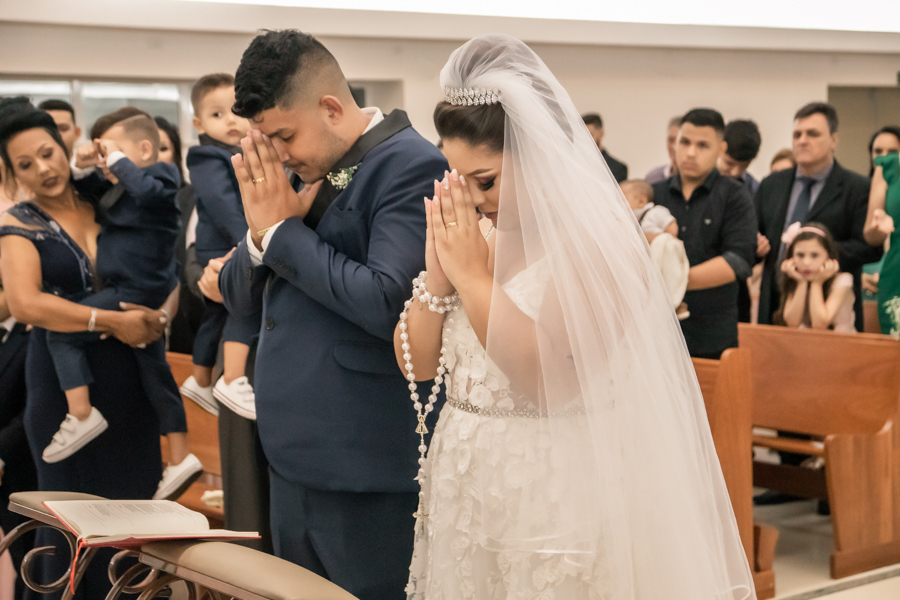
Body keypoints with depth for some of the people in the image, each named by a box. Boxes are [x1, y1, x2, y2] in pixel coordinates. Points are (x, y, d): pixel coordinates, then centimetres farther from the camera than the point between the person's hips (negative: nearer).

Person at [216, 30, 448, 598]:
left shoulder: (411, 166, -14)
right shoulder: (308, 171, 11)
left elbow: (387, 303, -25)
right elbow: (239, 296, 15)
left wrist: (281, 231, -15)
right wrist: (261, 233, -6)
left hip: (364, 471, -8)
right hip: (295, 460, 8)